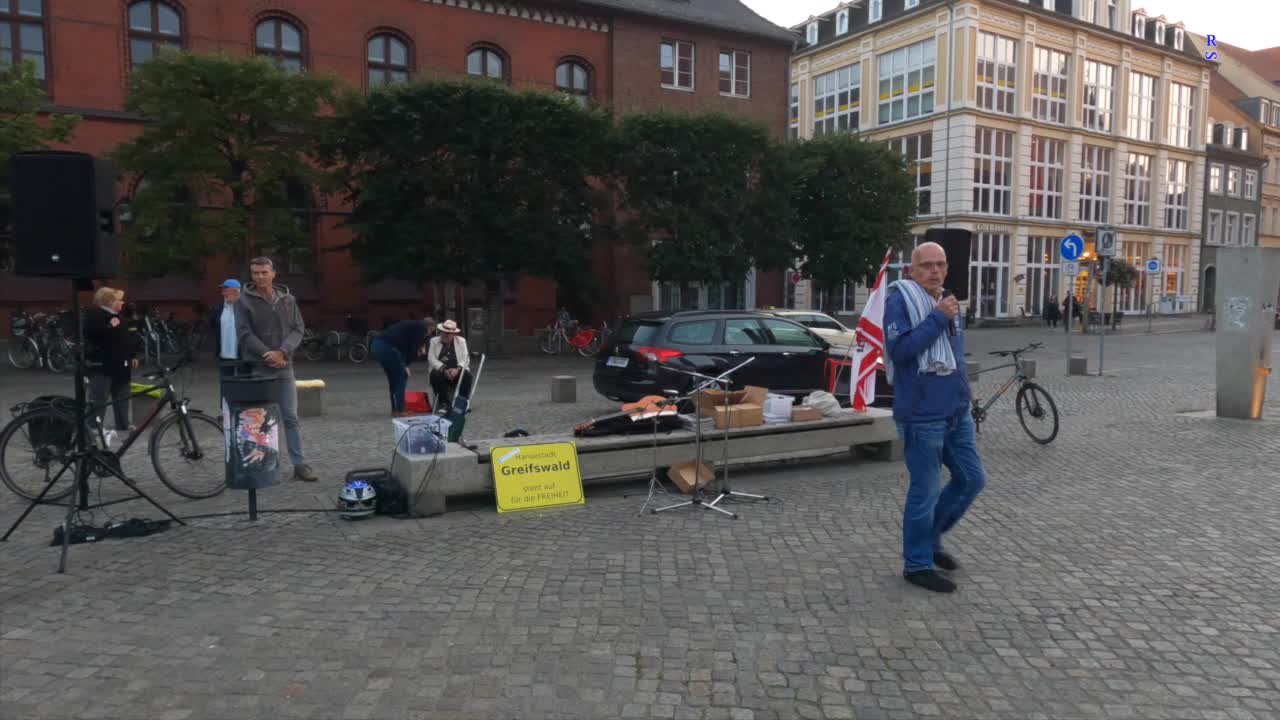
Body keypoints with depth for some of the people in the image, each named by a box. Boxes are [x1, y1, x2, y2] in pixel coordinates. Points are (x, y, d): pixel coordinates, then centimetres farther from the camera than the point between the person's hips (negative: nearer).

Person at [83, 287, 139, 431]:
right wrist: (111, 326, -24)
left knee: (122, 396, 14)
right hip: (101, 365, -9)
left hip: (119, 364, 9)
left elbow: (126, 337, 21)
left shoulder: (117, 315, 16)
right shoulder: (94, 315, -11)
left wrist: (133, 355, 18)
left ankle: (123, 424, 22)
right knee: (98, 398, -5)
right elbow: (94, 333, -28)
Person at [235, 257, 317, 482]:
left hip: (284, 367, 2)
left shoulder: (288, 299, 8)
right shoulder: (245, 301, 0)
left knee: (291, 417, 3)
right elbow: (244, 334, -7)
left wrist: (282, 352, -13)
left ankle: (300, 464, 6)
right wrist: (268, 354, -16)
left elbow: (298, 329, 2)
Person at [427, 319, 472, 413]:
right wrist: (444, 370, -21)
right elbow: (431, 359, -6)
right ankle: (444, 403, -21)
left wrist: (457, 369, -22)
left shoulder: (461, 341, 7)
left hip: (457, 371, 0)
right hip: (440, 370, 0)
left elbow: (465, 358, -2)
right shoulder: (434, 341, 5)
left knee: (466, 375, -31)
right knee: (435, 375, -33)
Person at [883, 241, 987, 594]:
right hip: (922, 415, -8)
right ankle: (917, 564, 15)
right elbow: (899, 349, -24)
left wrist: (961, 390, 19)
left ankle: (930, 537, 32)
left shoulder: (947, 303, 15)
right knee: (925, 491, -1)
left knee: (972, 478, 14)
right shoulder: (899, 300, -11)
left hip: (957, 412, 9)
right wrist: (938, 318, -21)